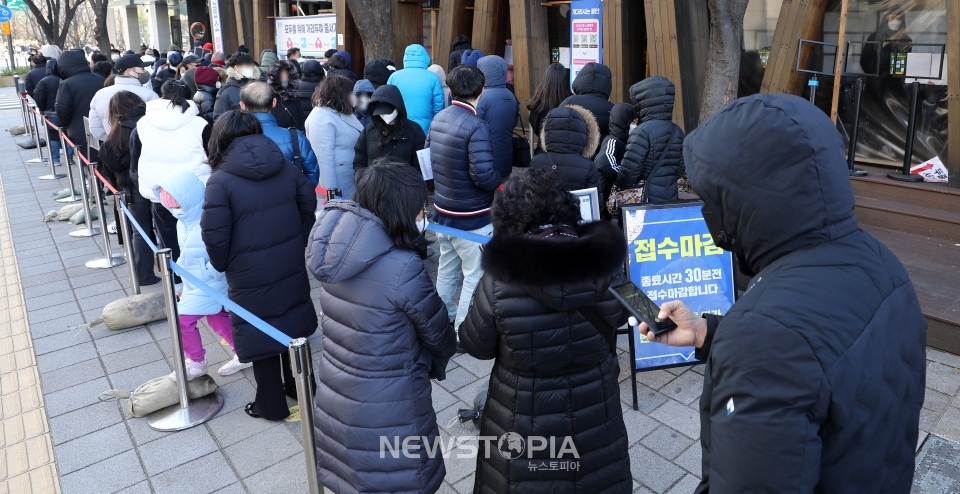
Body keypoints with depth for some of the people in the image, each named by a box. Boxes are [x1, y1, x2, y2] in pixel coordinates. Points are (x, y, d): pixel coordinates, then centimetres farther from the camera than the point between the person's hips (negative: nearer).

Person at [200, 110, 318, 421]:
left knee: (261, 334, 10)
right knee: (292, 326, 21)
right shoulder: (285, 167, 0)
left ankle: (272, 405, 24)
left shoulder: (220, 180, -15)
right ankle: (299, 386, 39)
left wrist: (222, 266, 3)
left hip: (251, 274, -5)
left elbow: (214, 235, -16)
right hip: (292, 265, 5)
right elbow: (309, 204, 8)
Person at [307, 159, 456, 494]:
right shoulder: (402, 268, -27)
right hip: (385, 411, -6)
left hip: (335, 398, 7)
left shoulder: (335, 251, -6)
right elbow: (439, 336, -11)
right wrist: (438, 357, 12)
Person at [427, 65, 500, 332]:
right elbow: (483, 175, -26)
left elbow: (428, 159, 14)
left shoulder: (438, 119, 4)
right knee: (474, 276, 4)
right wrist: (502, 184, -7)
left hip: (442, 209, 8)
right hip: (471, 216, -8)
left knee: (446, 270, 21)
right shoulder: (476, 125, -21)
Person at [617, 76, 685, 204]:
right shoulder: (677, 131, 8)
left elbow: (628, 170, -17)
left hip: (647, 199, -7)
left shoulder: (643, 131, -15)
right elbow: (681, 169, 12)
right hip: (671, 198, 7)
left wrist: (618, 184, 2)